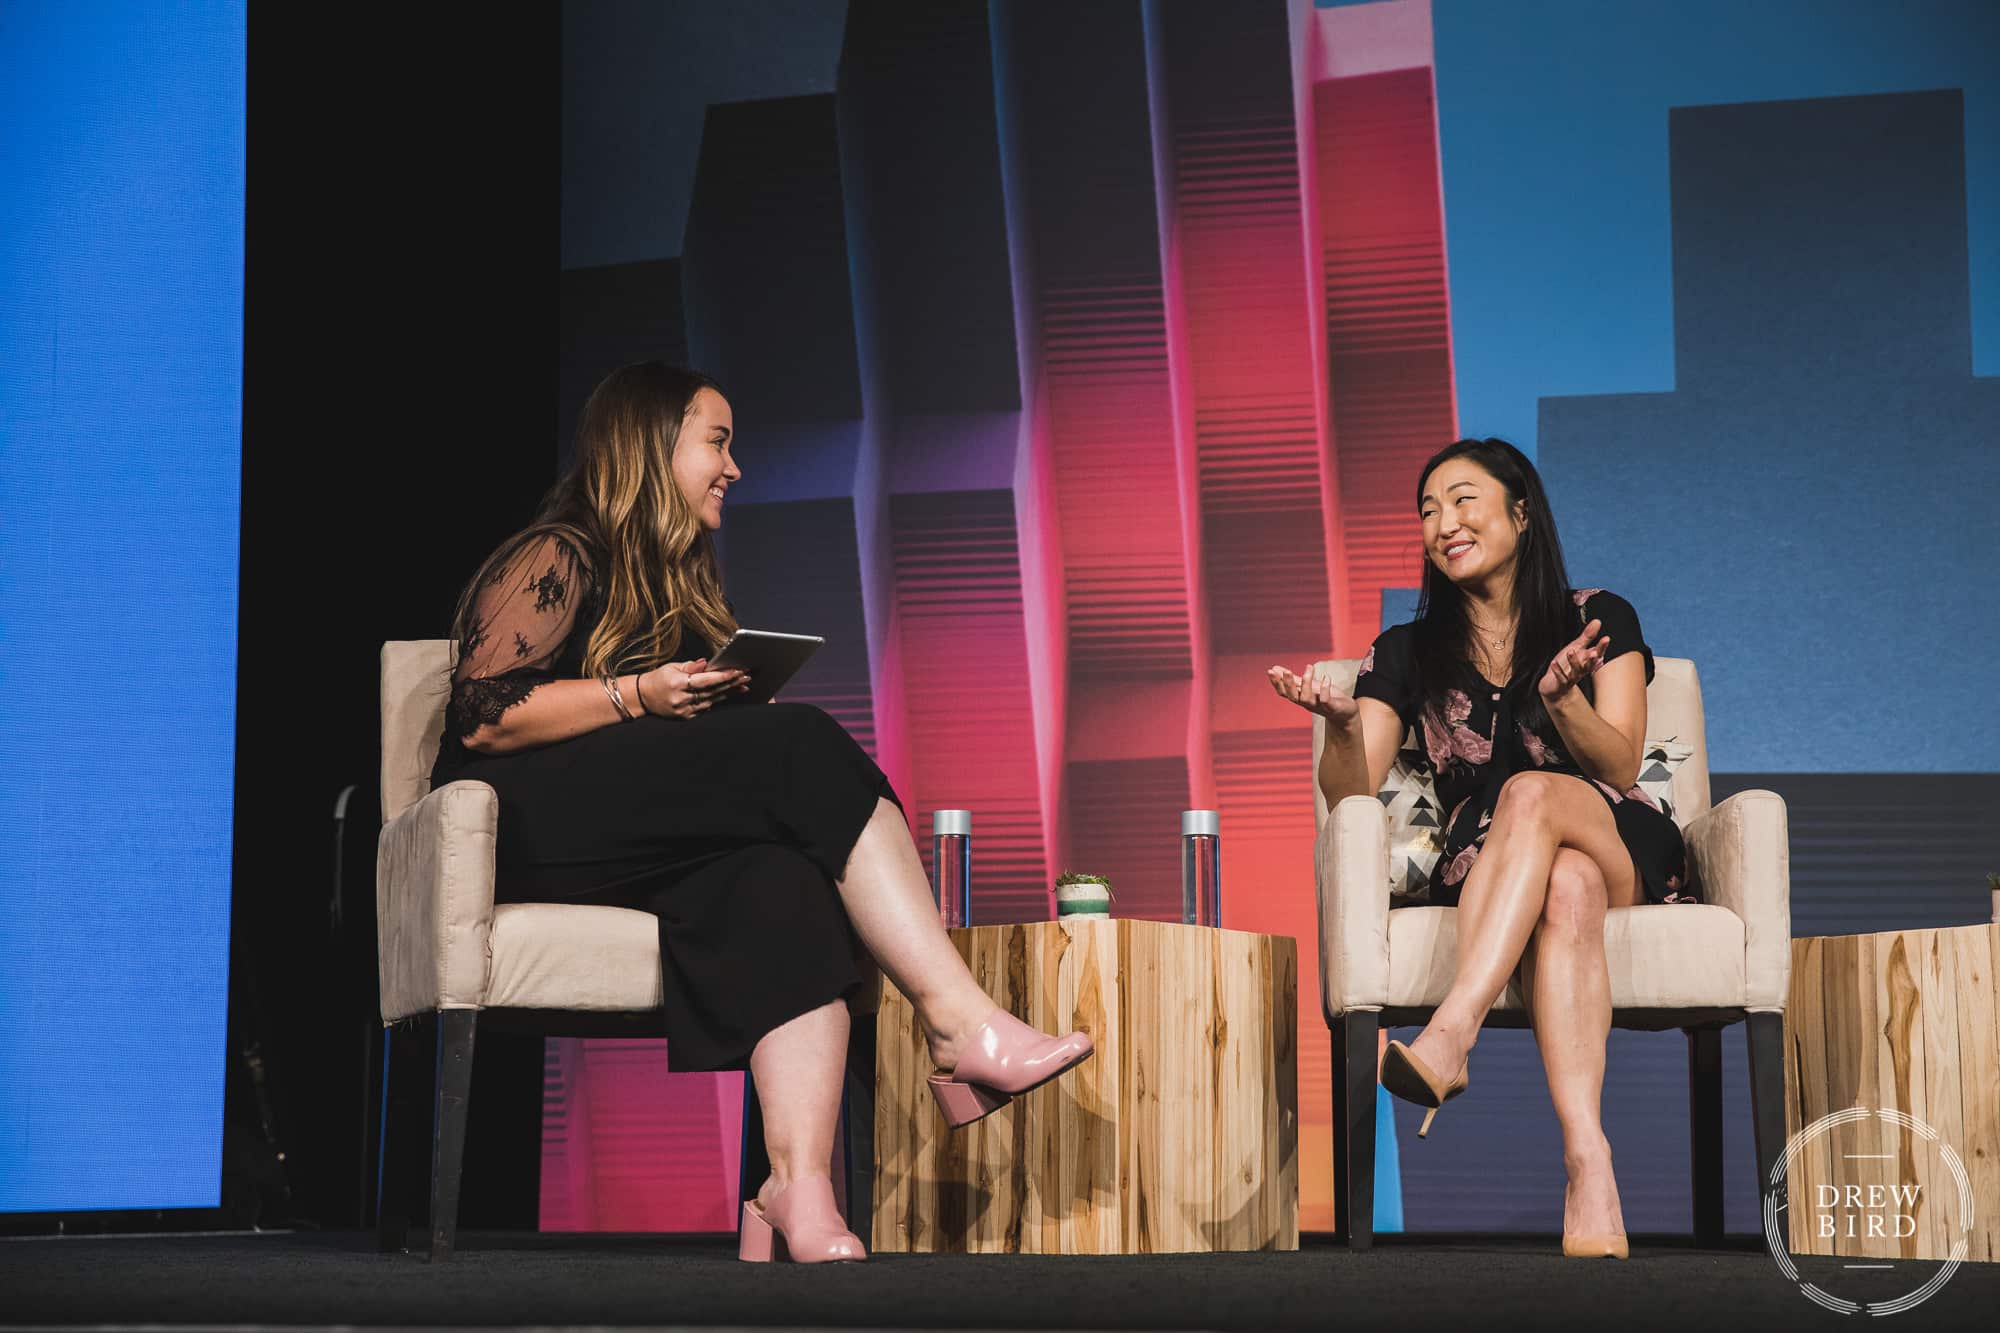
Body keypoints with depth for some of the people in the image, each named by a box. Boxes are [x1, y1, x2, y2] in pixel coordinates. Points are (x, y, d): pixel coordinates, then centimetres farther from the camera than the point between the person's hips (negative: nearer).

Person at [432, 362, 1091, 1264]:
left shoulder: (681, 591, 28)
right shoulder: (555, 561, 3)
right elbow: (481, 716, -10)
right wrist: (636, 698, -15)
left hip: (636, 857, 7)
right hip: (528, 833, -7)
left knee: (778, 884, -29)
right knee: (804, 747, -25)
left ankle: (799, 1188, -47)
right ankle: (961, 1025, -34)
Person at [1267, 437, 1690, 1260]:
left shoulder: (1598, 620, 11)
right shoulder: (1408, 654, 16)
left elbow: (1620, 769, -2)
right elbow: (1350, 796, 6)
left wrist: (1562, 696, -23)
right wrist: (1342, 724, -17)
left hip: (1627, 857, 0)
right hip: (1483, 875, 0)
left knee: (1531, 791, -36)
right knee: (1566, 887, -38)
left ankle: (1449, 1039, -53)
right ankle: (1588, 1163, -58)